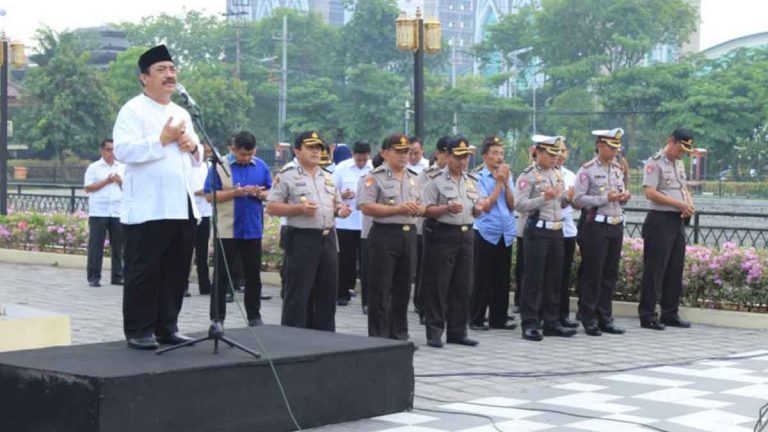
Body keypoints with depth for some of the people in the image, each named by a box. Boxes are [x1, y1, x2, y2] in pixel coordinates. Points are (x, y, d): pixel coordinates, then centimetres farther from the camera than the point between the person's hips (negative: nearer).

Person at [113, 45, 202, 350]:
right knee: (143, 272, -4)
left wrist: (193, 146, 4)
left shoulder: (182, 114, 21)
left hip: (183, 206, 7)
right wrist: (162, 140, -14)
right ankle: (138, 331, 2)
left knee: (177, 272, 7)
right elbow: (122, 150, -16)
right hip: (147, 208, -7)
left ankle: (167, 327, 16)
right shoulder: (133, 110, -2)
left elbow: (197, 159, 27)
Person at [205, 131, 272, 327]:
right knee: (222, 274, 3)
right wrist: (236, 192, -20)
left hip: (253, 229, 3)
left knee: (253, 274, 9)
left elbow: (270, 192, 11)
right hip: (226, 230, -3)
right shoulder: (219, 166, -5)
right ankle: (217, 317, 10)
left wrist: (260, 193, -12)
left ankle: (254, 316, 18)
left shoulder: (261, 166, 6)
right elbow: (209, 196, -9)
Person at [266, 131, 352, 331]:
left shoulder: (328, 177, 17)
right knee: (298, 294, -4)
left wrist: (341, 210, 2)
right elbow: (272, 207, -7)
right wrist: (300, 209, -18)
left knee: (327, 292, 10)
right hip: (302, 239, -6)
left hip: (328, 238, 7)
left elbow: (337, 204, 26)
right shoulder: (287, 176, -3)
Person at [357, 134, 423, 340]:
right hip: (385, 234, -6)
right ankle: (378, 337, 3)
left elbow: (423, 206, 21)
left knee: (403, 288, 11)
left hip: (409, 234, 7)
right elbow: (366, 206, -15)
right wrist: (397, 209, -18)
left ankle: (399, 334, 20)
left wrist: (417, 209, -4)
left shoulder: (413, 178, 17)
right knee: (381, 290, -3)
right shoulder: (375, 177, -5)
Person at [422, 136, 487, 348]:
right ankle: (434, 333, 2)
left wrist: (479, 207, -2)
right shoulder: (436, 180, -5)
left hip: (466, 234, 6)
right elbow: (426, 210, -9)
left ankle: (458, 331, 16)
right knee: (437, 285, -3)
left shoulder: (472, 180, 15)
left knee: (463, 286, 8)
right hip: (442, 234, -6)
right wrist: (447, 208, -24)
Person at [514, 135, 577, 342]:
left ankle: (552, 322, 18)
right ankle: (529, 324, 2)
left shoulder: (558, 174, 15)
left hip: (557, 230, 7)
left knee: (554, 277, 10)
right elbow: (520, 203, -16)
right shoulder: (528, 175, -8)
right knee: (533, 278, -3)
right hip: (537, 231, -7)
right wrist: (544, 198, -22)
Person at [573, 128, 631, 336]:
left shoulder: (618, 169, 13)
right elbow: (578, 200, -12)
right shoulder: (587, 170, -6)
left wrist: (624, 196, 1)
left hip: (616, 224, 6)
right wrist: (605, 198, -18)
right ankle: (589, 319, 6)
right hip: (595, 225, -6)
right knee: (592, 274, -1)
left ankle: (605, 318, 17)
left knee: (610, 274, 9)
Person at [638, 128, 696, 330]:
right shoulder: (654, 163, -9)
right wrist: (680, 204, -18)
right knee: (654, 270, -5)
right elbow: (650, 193, -18)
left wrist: (689, 205, 3)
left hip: (678, 221, 8)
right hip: (660, 221, -8)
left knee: (675, 269, 11)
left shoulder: (679, 164, 18)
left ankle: (670, 314, 19)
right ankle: (647, 316, 0)